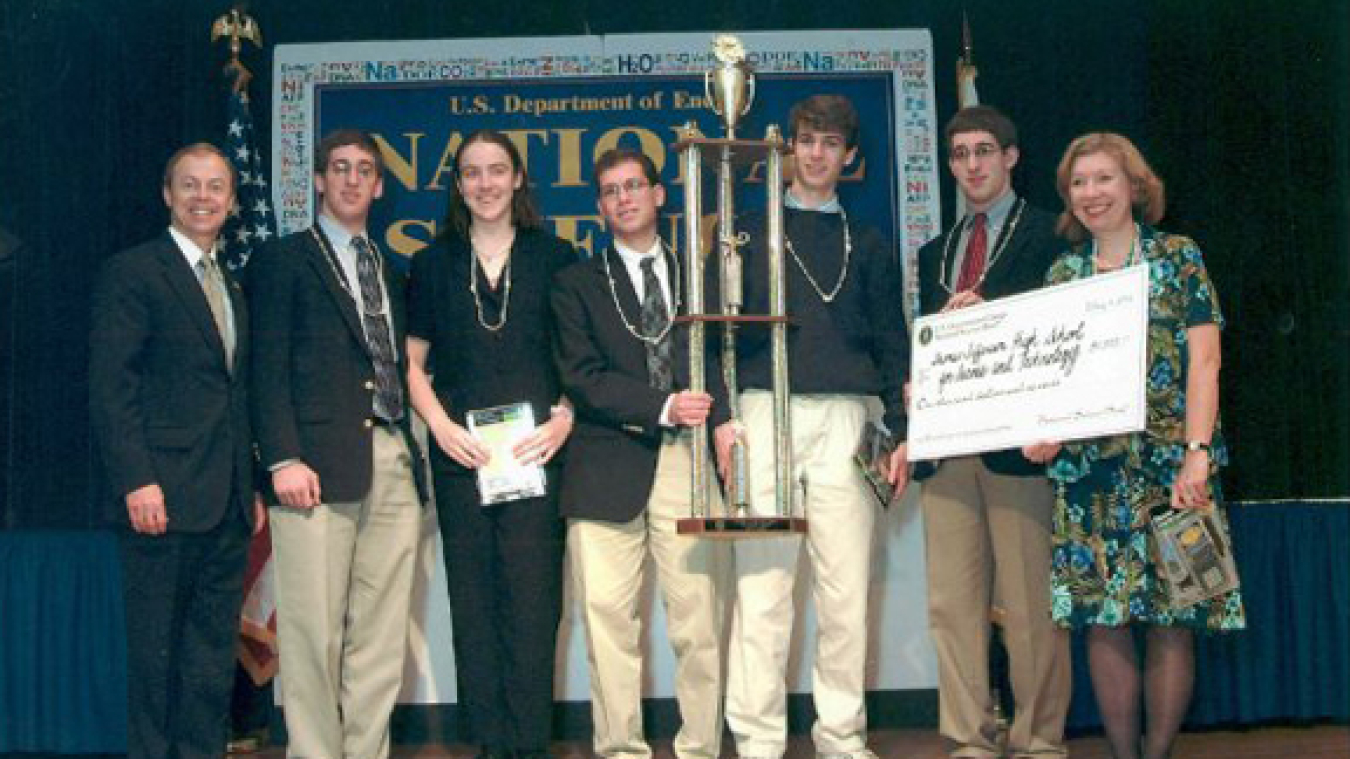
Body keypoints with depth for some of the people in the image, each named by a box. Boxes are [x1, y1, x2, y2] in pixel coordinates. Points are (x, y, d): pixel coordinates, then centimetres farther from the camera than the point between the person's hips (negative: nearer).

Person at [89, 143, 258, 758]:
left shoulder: (233, 287, 19)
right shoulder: (131, 272, -3)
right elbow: (110, 388, -11)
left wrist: (251, 487, 14)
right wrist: (137, 482, -19)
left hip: (228, 501, 7)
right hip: (165, 496, -7)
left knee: (214, 650, 9)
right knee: (157, 646, 2)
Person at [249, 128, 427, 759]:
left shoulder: (391, 274, 24)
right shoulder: (284, 260, 7)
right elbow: (268, 369, -2)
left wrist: (412, 449, 7)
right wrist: (283, 459, -13)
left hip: (393, 464, 5)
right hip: (320, 464, -5)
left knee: (381, 633, 4)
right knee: (315, 631, -6)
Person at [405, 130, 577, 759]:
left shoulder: (553, 257, 8)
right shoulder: (434, 263, 12)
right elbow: (412, 361, 11)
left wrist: (567, 417, -7)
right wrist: (442, 426, -5)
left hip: (536, 448, -1)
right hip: (460, 451, 2)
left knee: (533, 594, -5)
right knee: (473, 598, 3)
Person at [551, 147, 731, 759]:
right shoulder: (577, 283, 13)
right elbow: (581, 377, 1)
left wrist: (720, 422, -5)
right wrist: (663, 406, -11)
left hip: (689, 458, 1)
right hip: (609, 468, -1)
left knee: (700, 616, -4)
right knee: (609, 617, -4)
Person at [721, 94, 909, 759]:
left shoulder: (867, 245, 17)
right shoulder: (750, 234, 12)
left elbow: (892, 344, 15)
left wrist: (900, 430, 5)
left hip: (846, 420, 2)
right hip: (767, 412, -2)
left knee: (845, 590, 1)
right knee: (761, 590, -5)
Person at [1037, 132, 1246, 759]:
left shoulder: (1179, 259, 5)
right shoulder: (1062, 274, 13)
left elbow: (1203, 360, -4)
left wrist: (1197, 452, -15)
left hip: (1168, 465, -2)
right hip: (1086, 470, 2)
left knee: (1170, 619, -1)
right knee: (1102, 621, 0)